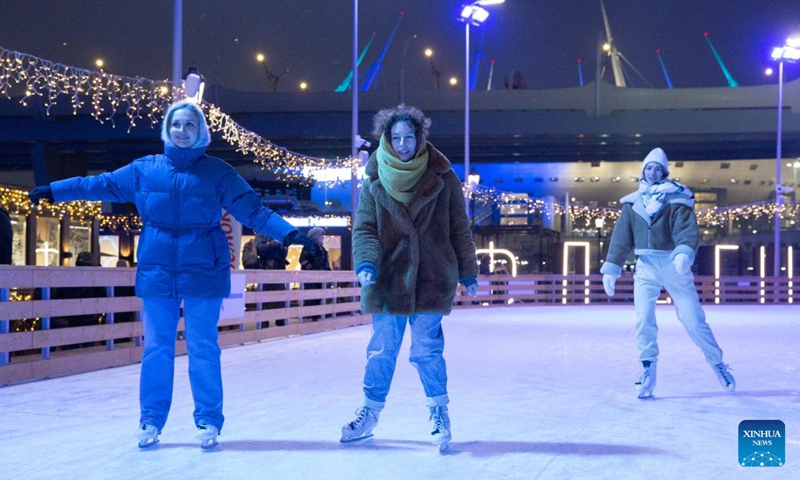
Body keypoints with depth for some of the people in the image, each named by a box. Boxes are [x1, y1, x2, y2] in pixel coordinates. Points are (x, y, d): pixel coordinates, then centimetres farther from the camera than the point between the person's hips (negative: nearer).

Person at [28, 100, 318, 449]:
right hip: (157, 271, 2)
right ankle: (151, 420, 16)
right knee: (156, 348, 6)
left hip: (203, 272, -2)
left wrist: (289, 233, -17)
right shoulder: (145, 169, 6)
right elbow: (102, 184, 14)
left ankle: (208, 421, 9)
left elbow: (253, 210, -5)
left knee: (203, 348, 0)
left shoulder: (218, 172, 0)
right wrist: (52, 191, 17)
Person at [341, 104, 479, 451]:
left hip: (432, 280, -1)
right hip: (386, 280, 1)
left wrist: (468, 272, 9)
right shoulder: (375, 184, 4)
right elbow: (364, 229, 0)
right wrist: (366, 263, -18)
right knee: (382, 350, 7)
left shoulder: (442, 180, 2)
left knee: (427, 350, 0)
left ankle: (439, 412, 19)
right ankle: (370, 412, 24)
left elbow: (459, 229, 7)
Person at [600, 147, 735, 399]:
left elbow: (688, 230, -16)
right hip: (646, 266, 2)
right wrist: (611, 268, 1)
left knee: (693, 319, 0)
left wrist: (684, 253, -36)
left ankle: (717, 363, 17)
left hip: (674, 265, -2)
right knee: (643, 320, -10)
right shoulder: (633, 203, 9)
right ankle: (647, 371, 1)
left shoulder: (678, 199, -2)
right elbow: (621, 237, 9)